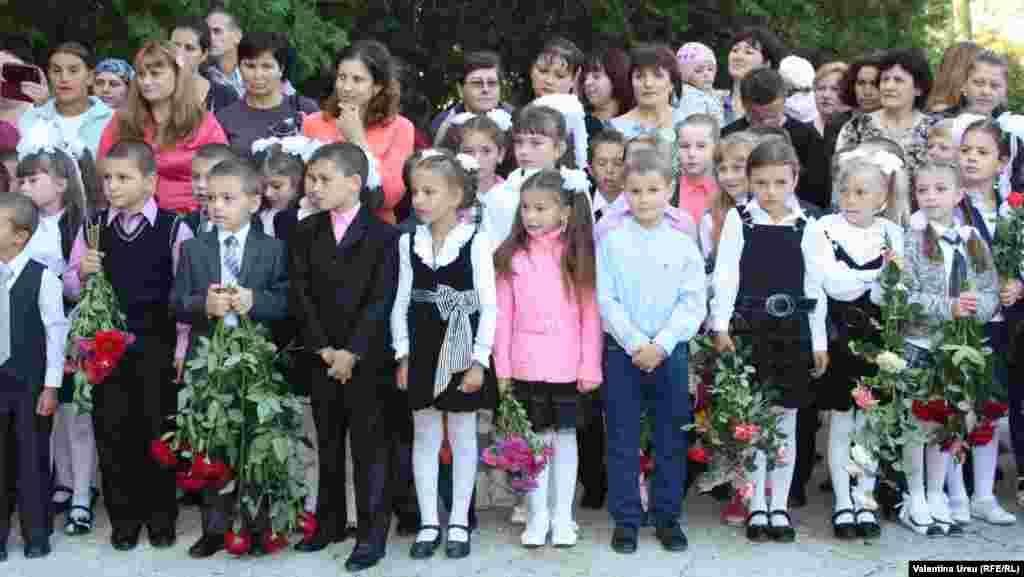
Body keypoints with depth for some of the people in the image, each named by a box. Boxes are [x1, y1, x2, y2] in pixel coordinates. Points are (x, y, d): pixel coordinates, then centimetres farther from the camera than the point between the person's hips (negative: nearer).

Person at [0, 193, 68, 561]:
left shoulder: (43, 278, -10)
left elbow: (56, 333, -8)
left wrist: (50, 387, -10)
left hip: (30, 383, -3)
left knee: (32, 459, 6)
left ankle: (36, 535, 21)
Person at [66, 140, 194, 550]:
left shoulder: (174, 229, -5)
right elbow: (70, 289, 10)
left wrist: (181, 350, -7)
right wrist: (82, 272, -12)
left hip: (157, 347, -3)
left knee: (158, 431, 6)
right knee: (112, 433, 7)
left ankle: (161, 518, 20)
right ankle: (124, 518, 21)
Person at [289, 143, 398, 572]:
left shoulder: (382, 235, -6)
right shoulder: (304, 234, 7)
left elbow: (380, 301, -11)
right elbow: (301, 296, 2)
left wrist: (352, 352, -15)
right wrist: (323, 348, -8)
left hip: (366, 358, -4)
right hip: (320, 357, 5)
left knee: (369, 445, 0)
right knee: (328, 443, 15)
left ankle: (373, 533, 7)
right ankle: (329, 522, 27)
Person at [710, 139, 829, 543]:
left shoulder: (804, 226, 5)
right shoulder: (738, 219, 0)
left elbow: (814, 286, 8)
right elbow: (726, 274, -5)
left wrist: (819, 341, 7)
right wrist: (721, 325, -14)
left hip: (793, 331, 2)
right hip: (750, 328, -2)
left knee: (786, 421, 8)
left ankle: (779, 507, 17)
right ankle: (756, 507, 13)